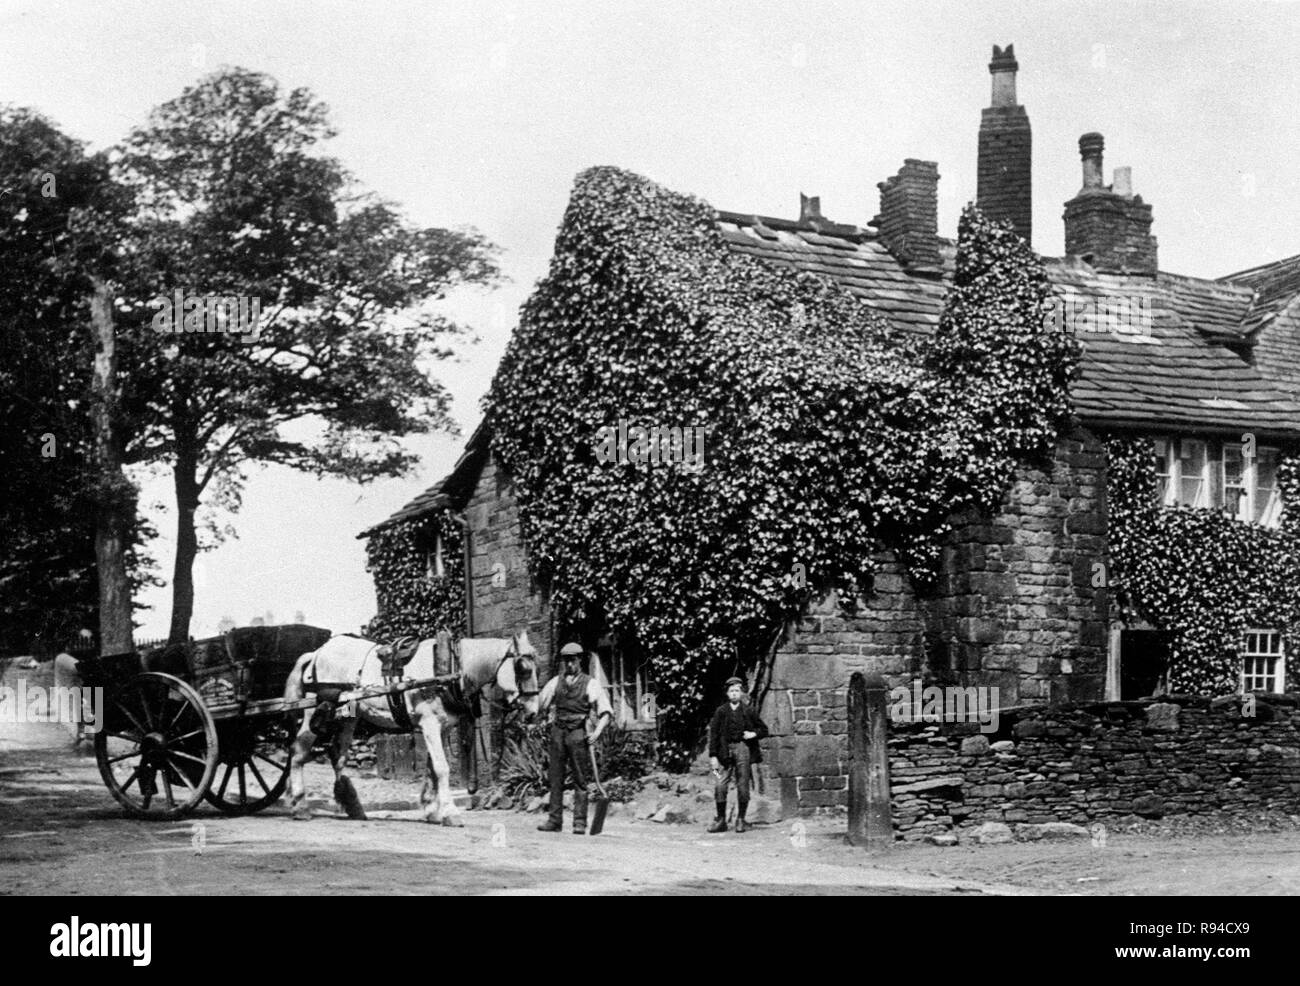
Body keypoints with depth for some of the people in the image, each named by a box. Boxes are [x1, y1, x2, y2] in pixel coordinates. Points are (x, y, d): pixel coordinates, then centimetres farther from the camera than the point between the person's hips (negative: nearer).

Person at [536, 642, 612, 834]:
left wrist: (598, 730, -18)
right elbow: (539, 704, 19)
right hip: (558, 731, 4)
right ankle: (555, 820, 9)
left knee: (580, 779, -3)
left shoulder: (590, 683, 1)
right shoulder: (556, 682, 13)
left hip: (578, 733, -3)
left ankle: (580, 822, -1)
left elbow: (606, 711, -5)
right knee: (555, 778, 4)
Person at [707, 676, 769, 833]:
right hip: (726, 750, 0)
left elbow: (764, 729, 16)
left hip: (743, 748, 0)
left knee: (742, 786, 0)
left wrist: (754, 734, -5)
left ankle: (741, 820, 11)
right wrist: (713, 756, -2)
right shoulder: (721, 711, 7)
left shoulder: (748, 712, 7)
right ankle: (721, 820, 3)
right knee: (721, 786, -7)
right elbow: (714, 733, 5)